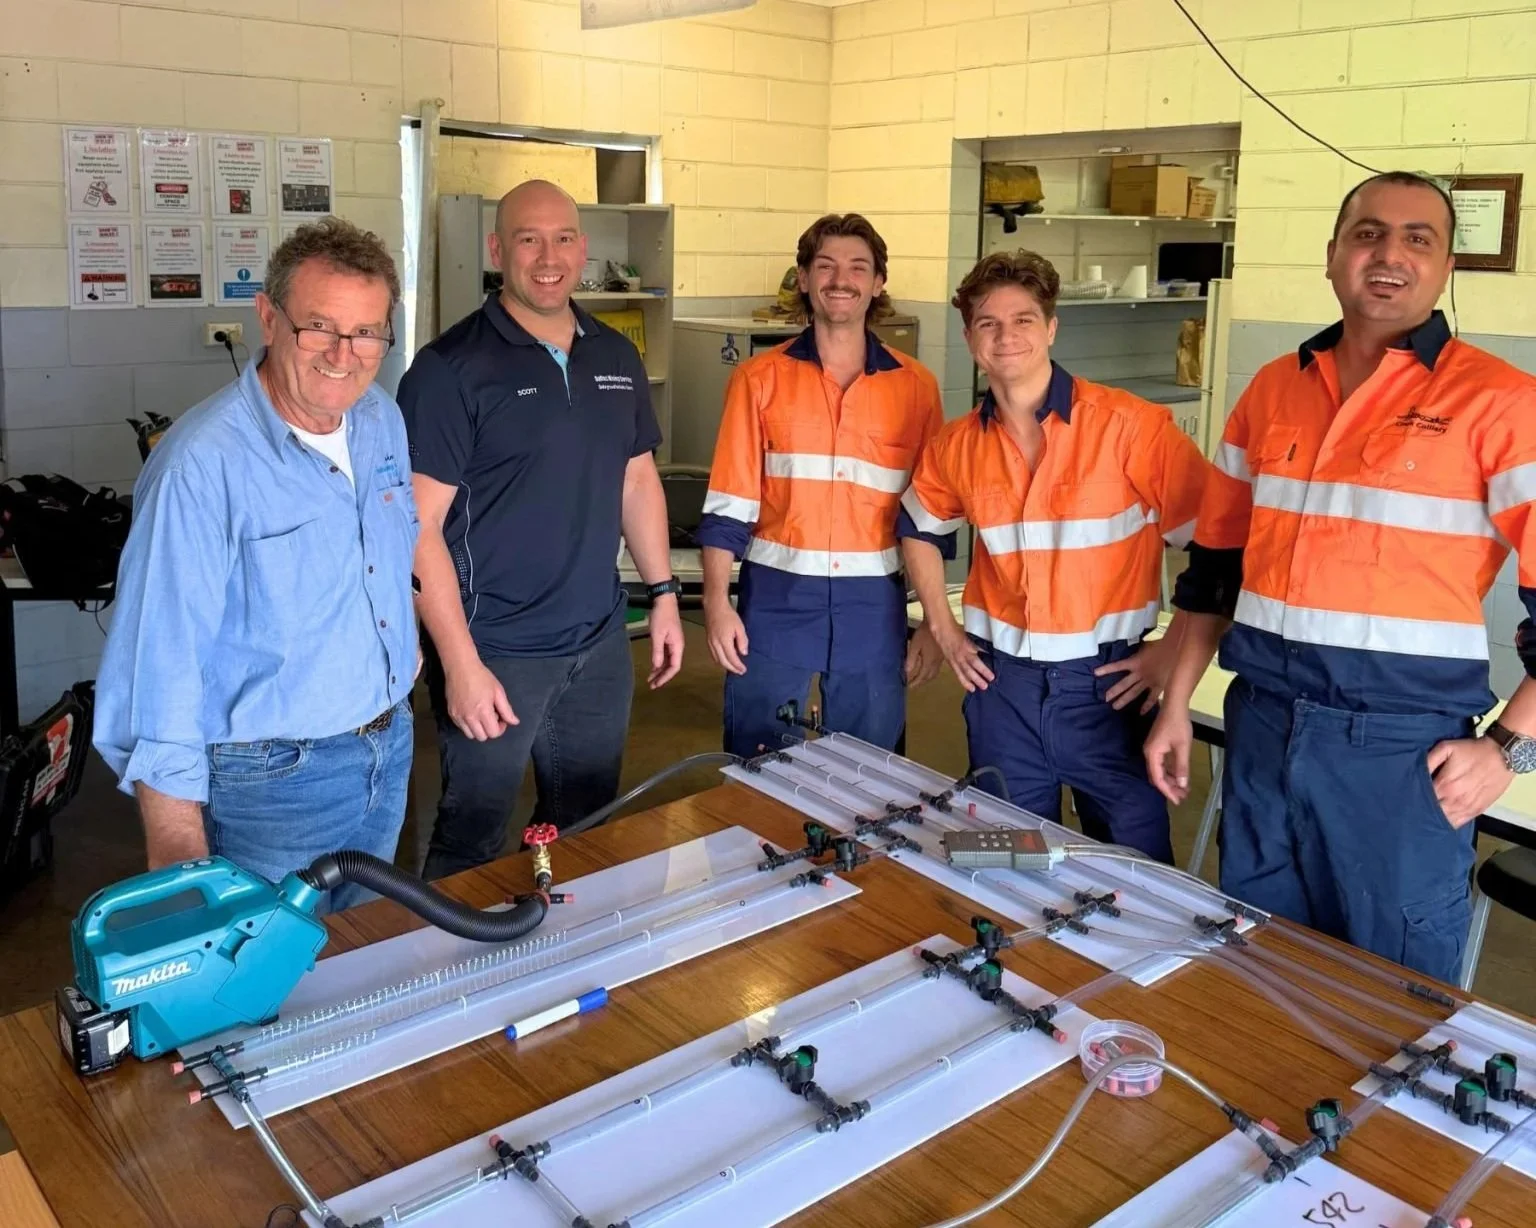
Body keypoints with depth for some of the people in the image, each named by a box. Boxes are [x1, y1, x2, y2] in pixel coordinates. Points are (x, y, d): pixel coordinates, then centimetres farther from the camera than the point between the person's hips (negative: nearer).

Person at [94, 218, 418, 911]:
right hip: (274, 778, -7)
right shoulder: (203, 465, -24)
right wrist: (181, 863, -24)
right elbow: (157, 668, -24)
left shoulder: (383, 421, 0)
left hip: (389, 747, 7)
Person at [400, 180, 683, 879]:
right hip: (494, 651, -5)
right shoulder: (451, 368, -11)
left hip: (601, 644, 6)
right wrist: (460, 663, -18)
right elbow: (420, 524, -14)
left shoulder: (616, 358, 8)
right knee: (473, 846, 7)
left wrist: (663, 594, 11)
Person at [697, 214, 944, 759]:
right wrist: (716, 604, -8)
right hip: (776, 599, -1)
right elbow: (729, 503, 0)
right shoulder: (760, 379, 1)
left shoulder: (915, 385, 4)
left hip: (873, 607, 1)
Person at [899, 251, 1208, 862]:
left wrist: (1175, 648, -10)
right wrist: (943, 627, 12)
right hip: (1001, 682, 4)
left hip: (1105, 682, -3)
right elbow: (917, 527, 21)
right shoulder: (957, 446, 2)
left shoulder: (1128, 424, -12)